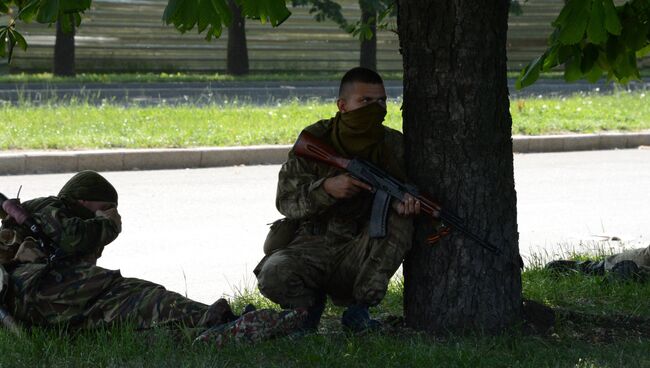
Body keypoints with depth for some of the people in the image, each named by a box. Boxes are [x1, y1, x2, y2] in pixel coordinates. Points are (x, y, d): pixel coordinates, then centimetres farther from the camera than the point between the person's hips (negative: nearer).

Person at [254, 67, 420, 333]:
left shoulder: (393, 144, 2)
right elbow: (286, 199, -8)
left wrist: (405, 200, -27)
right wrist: (326, 188, -28)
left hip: (359, 252, 2)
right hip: (313, 245, -2)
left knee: (398, 220, -27)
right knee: (274, 276, -32)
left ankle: (359, 308, -14)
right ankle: (311, 301, 5)